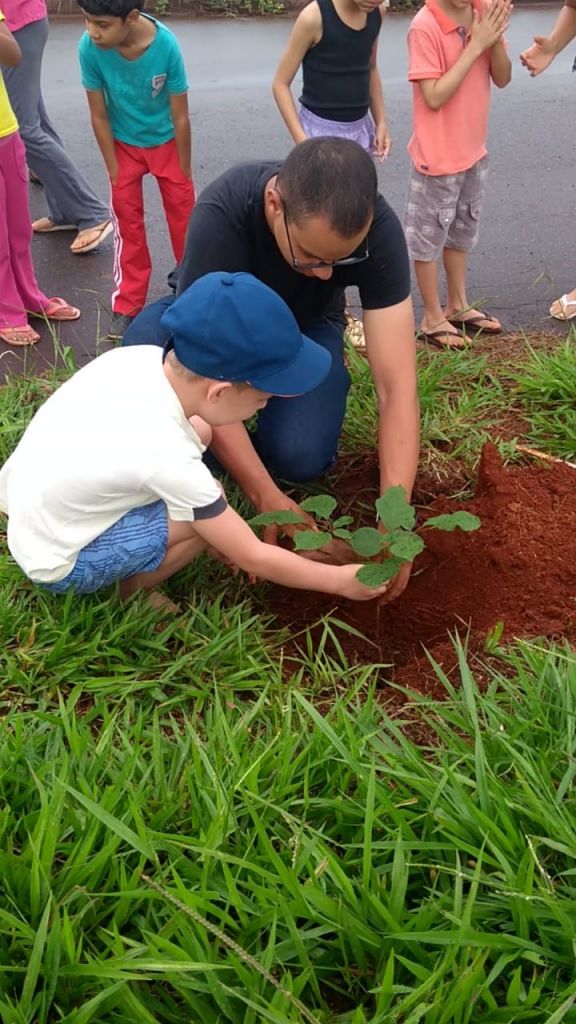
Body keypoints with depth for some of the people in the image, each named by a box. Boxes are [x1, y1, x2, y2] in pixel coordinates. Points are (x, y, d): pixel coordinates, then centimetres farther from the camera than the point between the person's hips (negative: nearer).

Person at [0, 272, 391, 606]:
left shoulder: (144, 357, -16)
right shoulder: (168, 457, -33)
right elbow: (253, 558, -21)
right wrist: (339, 580, -9)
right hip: (57, 562, -7)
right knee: (207, 518, -20)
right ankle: (126, 593, 4)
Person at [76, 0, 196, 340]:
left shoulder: (166, 45, -31)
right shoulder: (90, 47, -28)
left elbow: (180, 117, -19)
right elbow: (99, 115, -15)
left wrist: (184, 172, -11)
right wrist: (114, 171, -10)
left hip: (166, 141, -1)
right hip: (123, 143, 1)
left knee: (183, 213, 8)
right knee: (127, 218, 4)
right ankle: (128, 304, 15)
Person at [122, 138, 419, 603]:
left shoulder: (378, 229, -31)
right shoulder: (221, 215, -37)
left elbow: (397, 384, -33)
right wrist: (267, 498, -41)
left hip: (305, 325, 1)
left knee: (300, 456, -29)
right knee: (145, 345, -35)